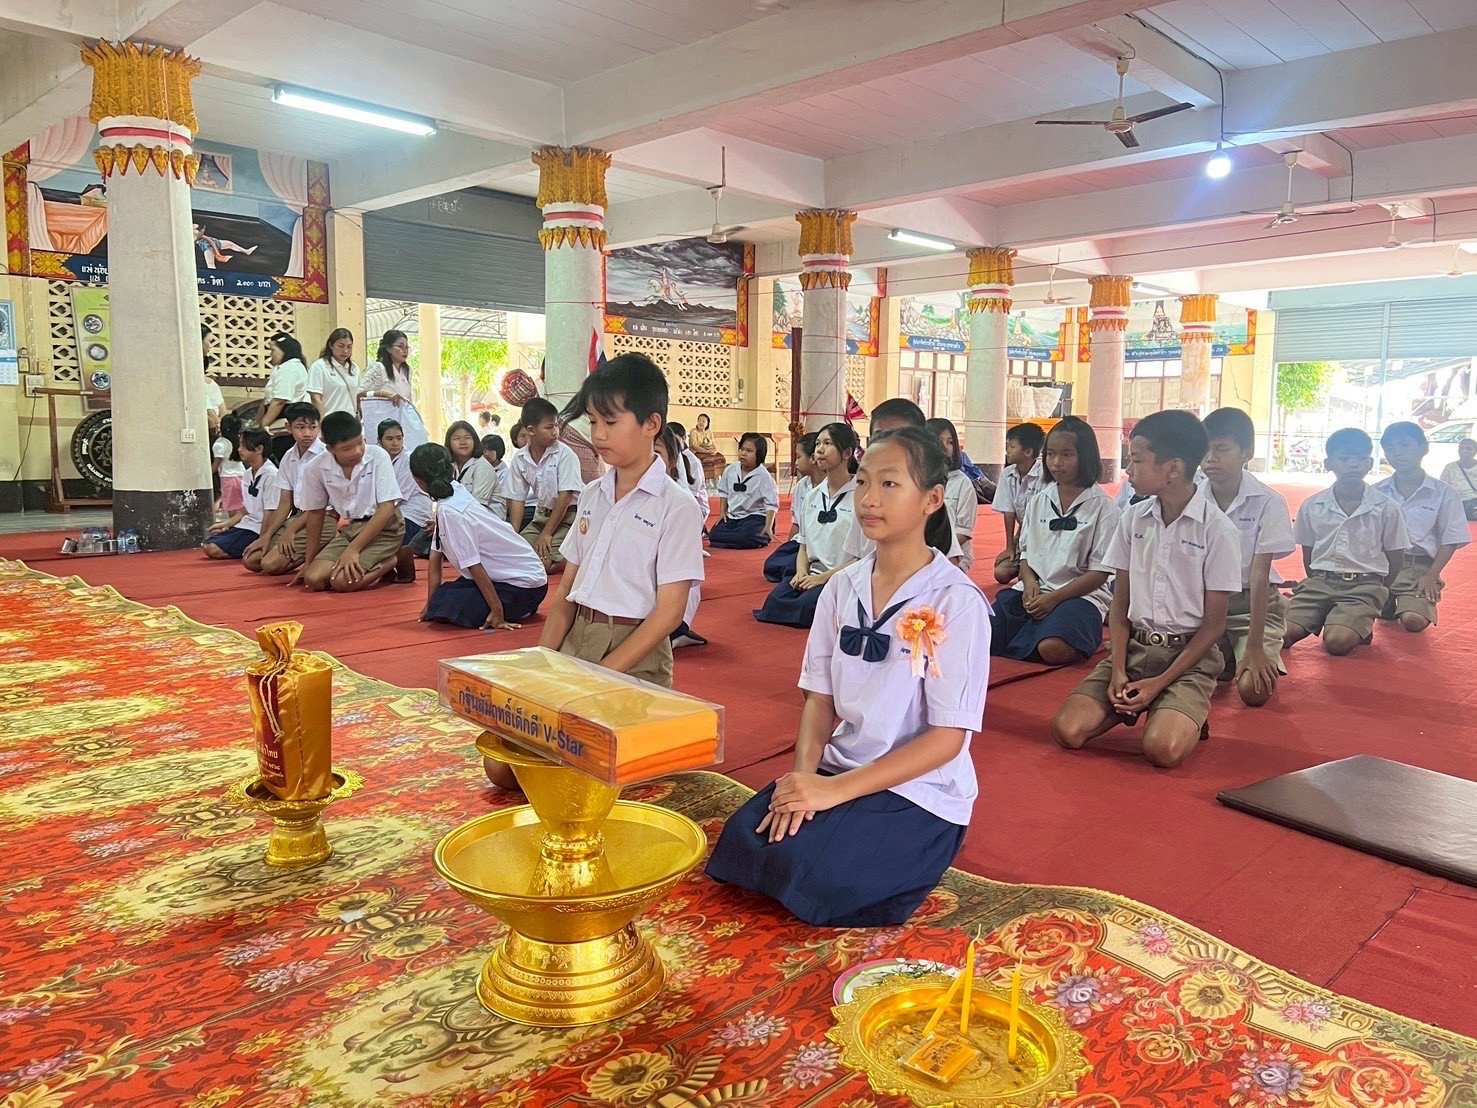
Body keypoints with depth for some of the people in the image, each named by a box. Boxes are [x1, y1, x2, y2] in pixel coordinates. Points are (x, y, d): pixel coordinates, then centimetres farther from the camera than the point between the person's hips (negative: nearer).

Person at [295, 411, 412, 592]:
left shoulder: (378, 457, -18)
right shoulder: (315, 468, -7)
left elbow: (387, 508, -18)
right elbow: (316, 513, 7)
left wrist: (353, 549, -22)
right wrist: (309, 561, 11)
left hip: (385, 527, -5)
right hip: (350, 529, 5)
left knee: (343, 581, -24)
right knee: (313, 579, -14)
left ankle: (396, 560, 1)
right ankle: (379, 567, 5)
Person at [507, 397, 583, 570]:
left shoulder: (565, 454, -16)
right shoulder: (519, 458, -4)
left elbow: (565, 497, -16)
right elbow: (517, 499, 2)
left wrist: (547, 533, -15)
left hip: (569, 514, -6)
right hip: (543, 514, 6)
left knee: (545, 563, -23)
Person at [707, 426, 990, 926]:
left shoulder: (955, 602, -15)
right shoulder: (842, 588, 2)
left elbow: (948, 736, -15)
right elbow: (820, 699, 5)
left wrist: (837, 789, -20)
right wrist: (804, 776, -15)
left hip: (920, 790, -4)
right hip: (838, 772, 5)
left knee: (802, 872, -23)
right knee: (741, 843, -17)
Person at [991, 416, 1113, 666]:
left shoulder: (1103, 507, -2)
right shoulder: (1039, 502, 12)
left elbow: (1100, 572, -6)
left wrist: (1055, 598, -15)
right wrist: (1030, 582, -6)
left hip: (1080, 594, -4)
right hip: (1034, 590, 5)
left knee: (1053, 649, -37)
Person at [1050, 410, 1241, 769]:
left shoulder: (1217, 529, -9)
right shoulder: (1134, 519, 4)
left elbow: (1214, 624, -7)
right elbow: (1120, 606, 6)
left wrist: (1161, 682, -13)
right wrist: (1118, 671, -8)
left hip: (1189, 655, -3)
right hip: (1133, 647, 4)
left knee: (1163, 749, -28)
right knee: (1067, 730, -17)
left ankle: (1188, 713, 5)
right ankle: (1130, 704, 10)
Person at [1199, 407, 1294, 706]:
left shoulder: (1267, 502, -14)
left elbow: (1259, 574, -17)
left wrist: (1254, 646, -20)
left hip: (1253, 604, -3)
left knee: (1253, 690, -21)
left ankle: (1266, 655, 14)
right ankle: (1224, 658, 15)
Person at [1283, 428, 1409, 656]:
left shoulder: (1387, 508, -1)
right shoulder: (1312, 506, 2)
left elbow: (1395, 560, 6)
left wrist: (1377, 596, 5)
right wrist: (1319, 586, 6)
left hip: (1365, 585, -2)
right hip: (1320, 581, 2)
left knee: (1337, 642, -28)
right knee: (1279, 635, -22)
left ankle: (1362, 626, 4)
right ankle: (1326, 618, 5)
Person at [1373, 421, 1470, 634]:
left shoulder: (1444, 493, 0)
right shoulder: (1376, 492, 5)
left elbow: (1450, 541, 0)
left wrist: (1431, 576, -10)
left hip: (1419, 566, -2)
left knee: (1413, 621, -26)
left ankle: (1422, 602, 11)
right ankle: (1388, 604, 12)